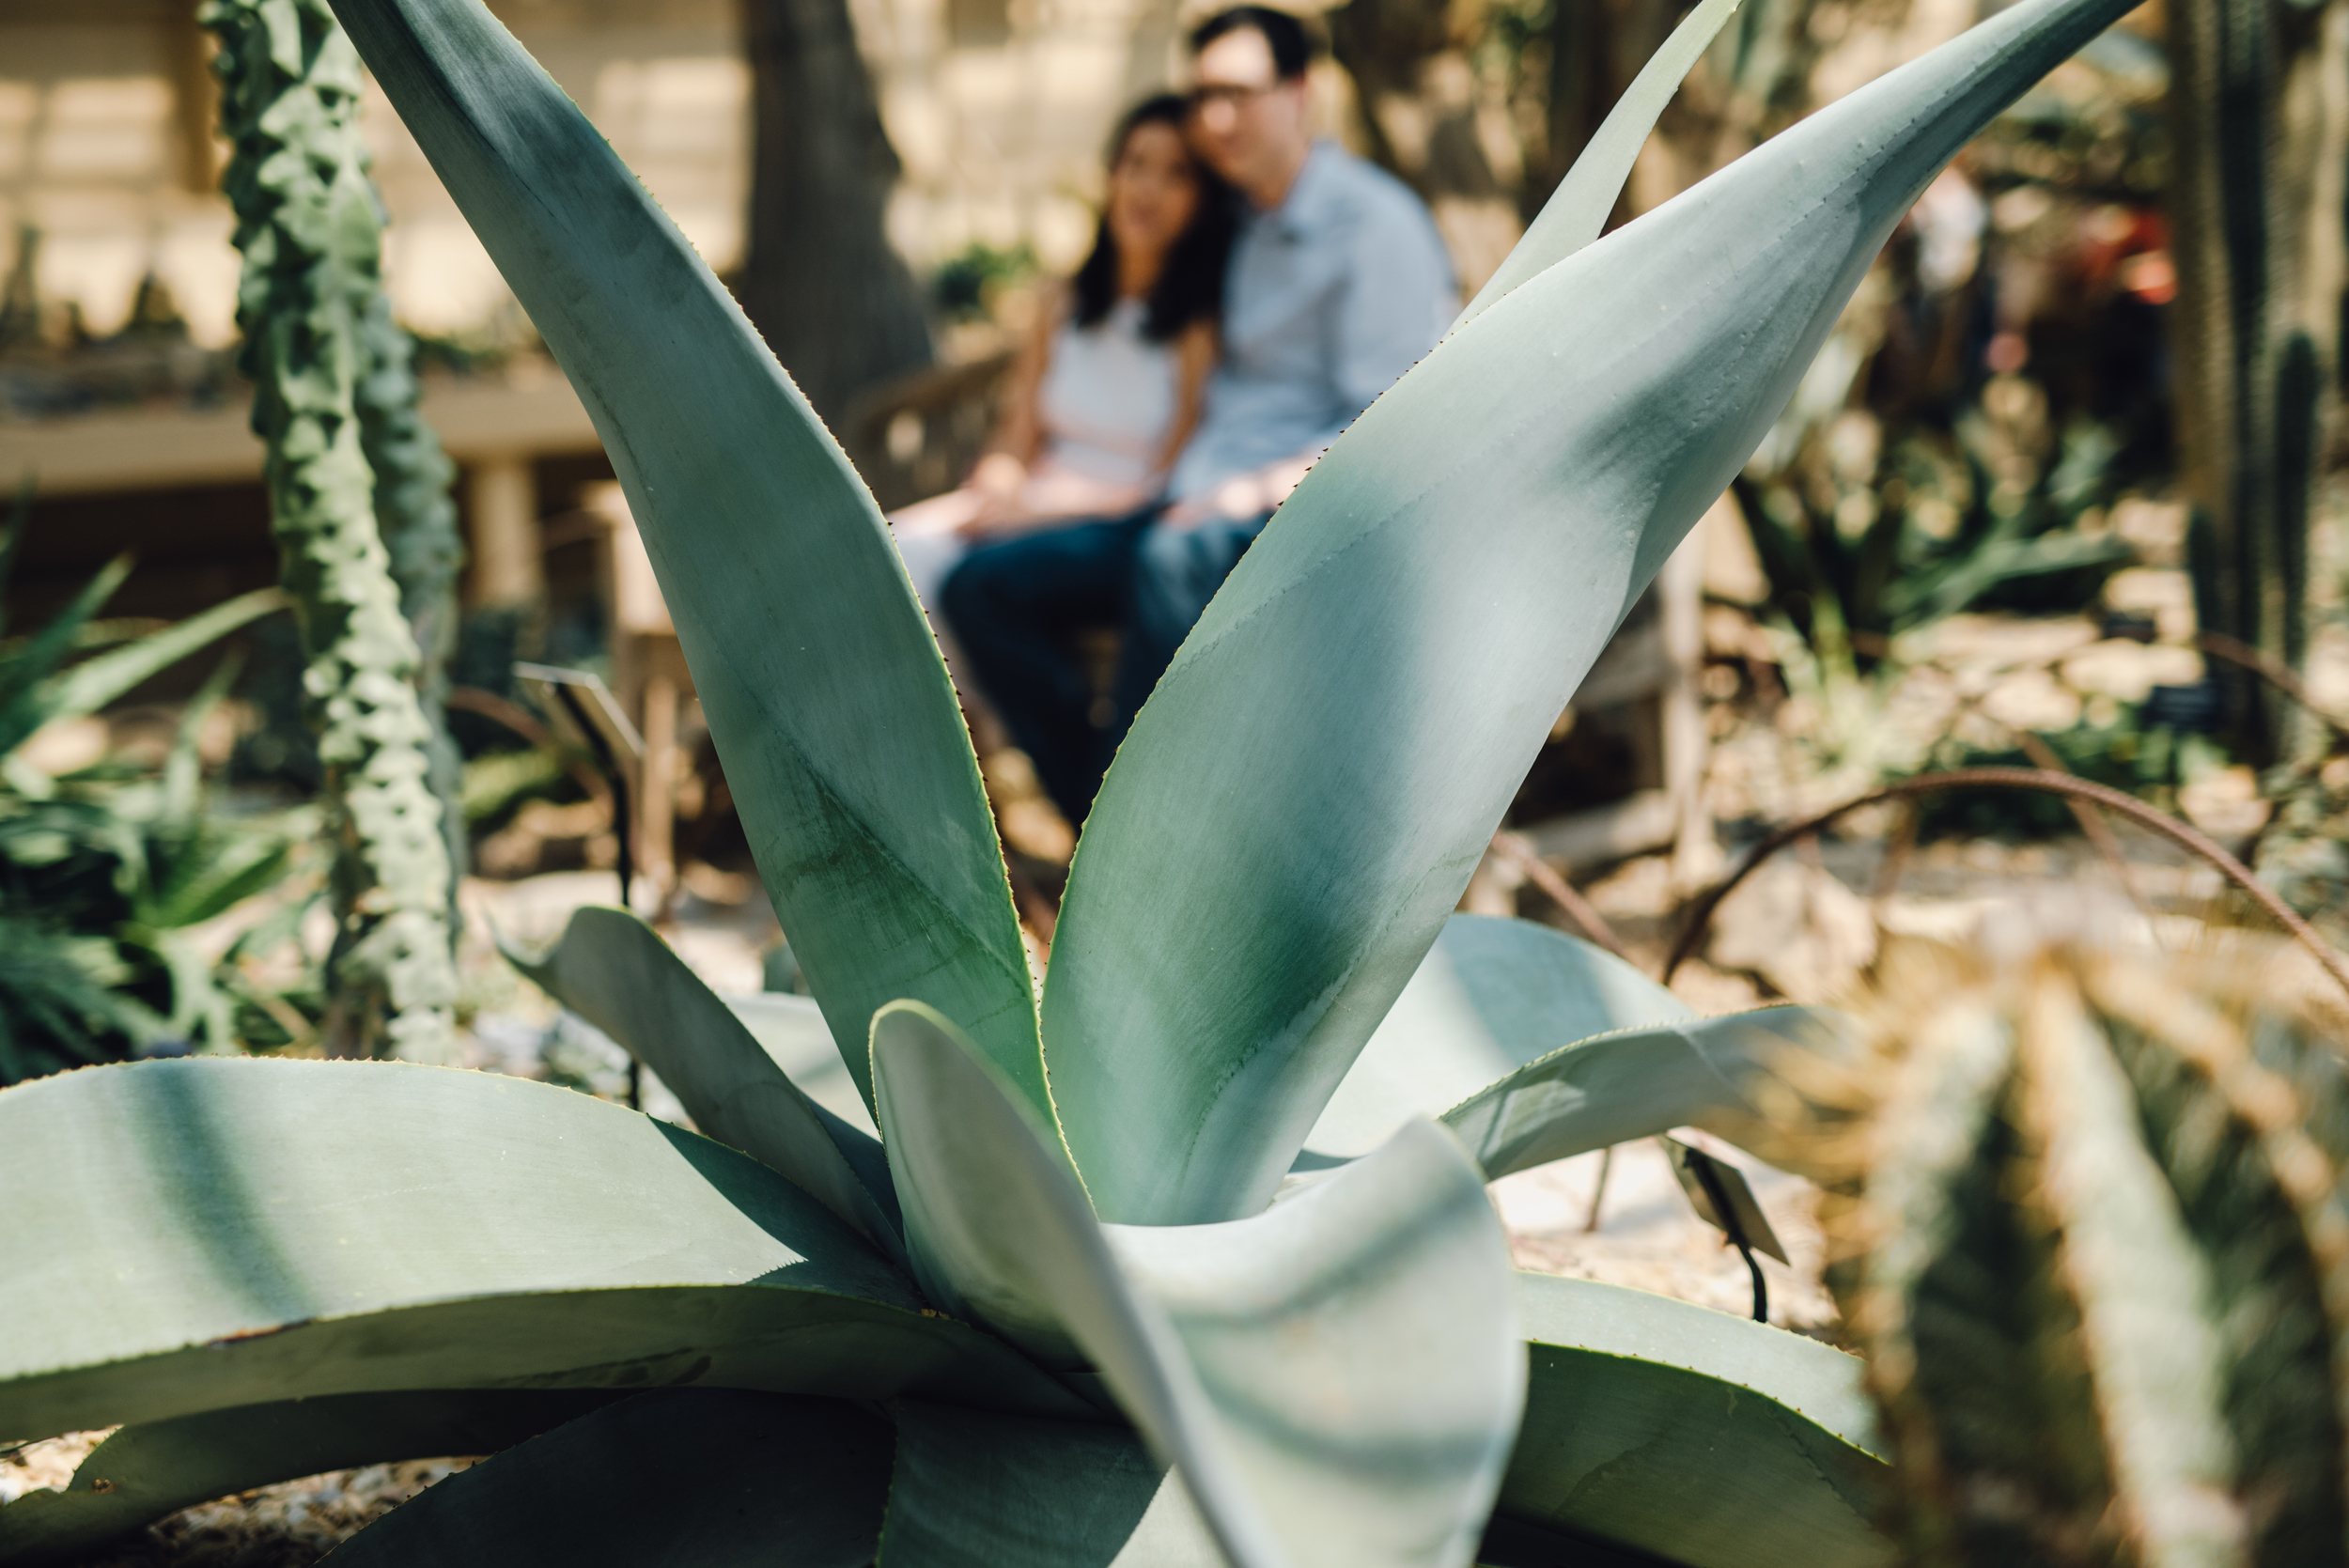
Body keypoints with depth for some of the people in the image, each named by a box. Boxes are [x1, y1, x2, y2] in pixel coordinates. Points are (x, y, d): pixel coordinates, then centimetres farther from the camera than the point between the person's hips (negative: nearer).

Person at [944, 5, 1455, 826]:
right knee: (985, 586, -6)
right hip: (1204, 515, 9)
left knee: (1176, 560, -40)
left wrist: (1257, 491, -23)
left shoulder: (1374, 223, -4)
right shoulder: (1241, 228, 20)